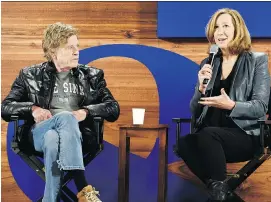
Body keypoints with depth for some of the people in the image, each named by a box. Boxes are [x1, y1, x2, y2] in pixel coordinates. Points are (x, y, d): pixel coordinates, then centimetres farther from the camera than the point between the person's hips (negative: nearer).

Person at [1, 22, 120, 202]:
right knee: (65, 117, -37)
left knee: (53, 139, -38)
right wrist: (32, 108, -7)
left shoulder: (91, 76, 19)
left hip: (76, 134, 1)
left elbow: (114, 109, 11)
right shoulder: (31, 75, 17)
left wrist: (86, 112, -9)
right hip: (40, 133, 0)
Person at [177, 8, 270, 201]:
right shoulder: (208, 64, 14)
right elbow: (194, 112, 12)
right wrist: (201, 88, -8)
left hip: (245, 136, -3)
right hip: (210, 137, 4)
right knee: (184, 143, -30)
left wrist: (231, 105, -22)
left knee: (207, 135, -35)